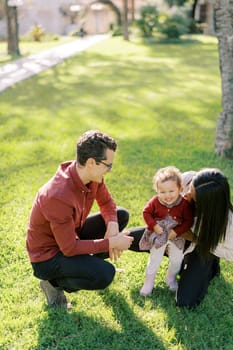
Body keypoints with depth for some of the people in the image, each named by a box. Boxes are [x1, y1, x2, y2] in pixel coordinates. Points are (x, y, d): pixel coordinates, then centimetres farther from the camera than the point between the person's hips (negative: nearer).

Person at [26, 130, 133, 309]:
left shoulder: (92, 175, -13)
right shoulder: (59, 196, -37)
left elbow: (107, 202, 5)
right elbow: (69, 248, -28)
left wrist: (113, 225, -16)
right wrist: (111, 242, -24)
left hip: (71, 234, 8)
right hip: (47, 255, -8)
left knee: (121, 215, 1)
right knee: (105, 274, -28)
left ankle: (88, 263, 13)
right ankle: (54, 282, -1)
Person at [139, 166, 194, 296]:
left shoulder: (185, 204, -22)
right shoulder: (155, 201, -20)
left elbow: (189, 221, -16)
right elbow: (146, 212, -8)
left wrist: (176, 231, -24)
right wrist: (154, 226, -20)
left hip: (176, 237, 1)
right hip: (159, 235, -1)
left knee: (177, 260, 14)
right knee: (154, 259, 10)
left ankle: (171, 278, 42)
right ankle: (149, 283, 28)